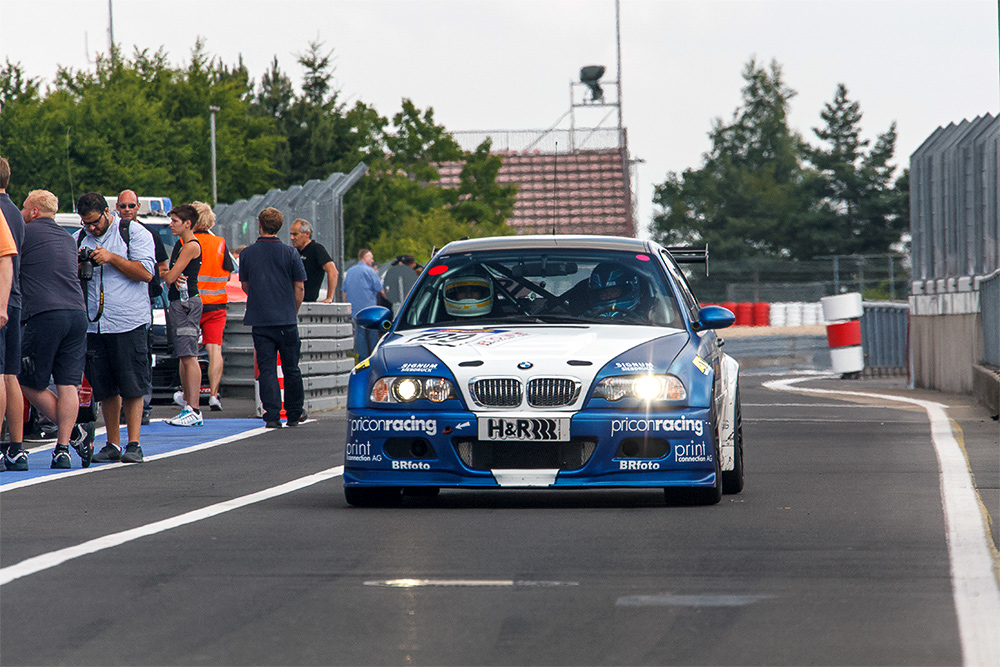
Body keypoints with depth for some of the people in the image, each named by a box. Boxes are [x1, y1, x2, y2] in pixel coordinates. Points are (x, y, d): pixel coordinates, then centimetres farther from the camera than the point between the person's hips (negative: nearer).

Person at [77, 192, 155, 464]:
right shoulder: (79, 240, 16)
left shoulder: (135, 233, 2)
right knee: (105, 390, 6)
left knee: (132, 388, -6)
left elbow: (146, 272, -7)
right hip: (94, 326, 4)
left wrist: (111, 258, -13)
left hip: (128, 324, -4)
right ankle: (113, 444, 13)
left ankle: (134, 444, -4)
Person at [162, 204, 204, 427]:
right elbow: (170, 277, 18)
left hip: (187, 303, -10)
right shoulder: (180, 243, 18)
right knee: (183, 358, 11)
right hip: (176, 302, 10)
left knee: (188, 357, -14)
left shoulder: (191, 246, -12)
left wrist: (162, 275, 6)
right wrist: (174, 279, -3)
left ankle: (194, 411, -18)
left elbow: (170, 276, -14)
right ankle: (187, 406, 15)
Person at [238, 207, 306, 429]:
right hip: (286, 319, -1)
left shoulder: (247, 253, 1)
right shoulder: (290, 253, -4)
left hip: (259, 320, 1)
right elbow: (299, 288, -1)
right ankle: (294, 414, 19)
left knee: (266, 369, 1)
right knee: (291, 369, 11)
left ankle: (271, 415, -7)